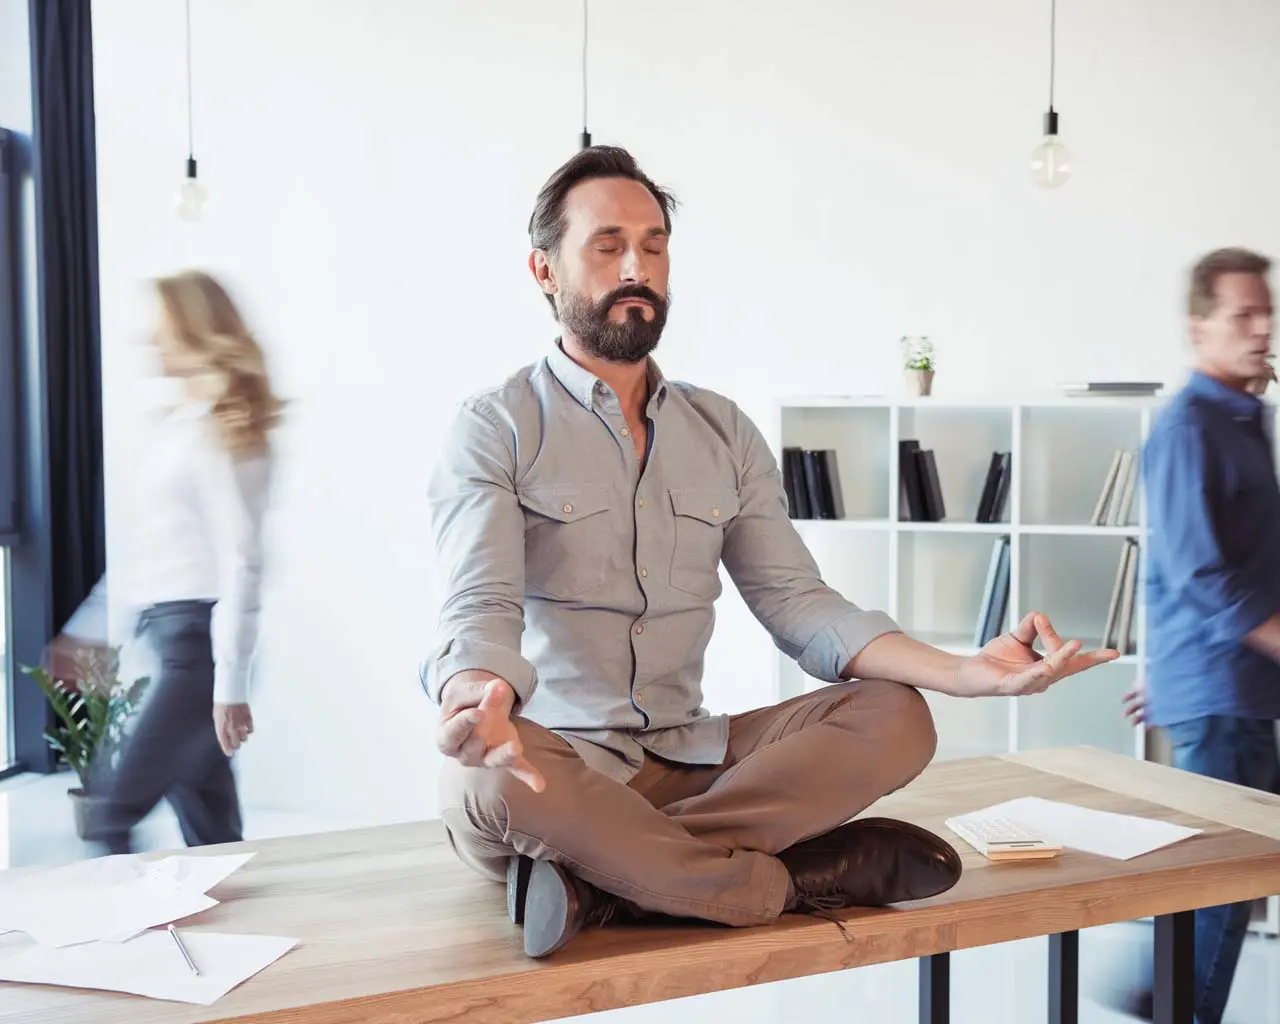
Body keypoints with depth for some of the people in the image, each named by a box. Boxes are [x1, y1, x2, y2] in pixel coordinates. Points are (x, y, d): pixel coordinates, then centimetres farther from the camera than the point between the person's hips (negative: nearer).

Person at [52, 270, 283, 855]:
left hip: (197, 636, -8)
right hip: (169, 634, 8)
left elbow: (240, 562, -16)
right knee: (207, 828, 11)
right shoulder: (173, 428, 14)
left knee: (114, 812, -7)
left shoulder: (221, 433, -10)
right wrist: (86, 629, 25)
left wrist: (231, 682, -19)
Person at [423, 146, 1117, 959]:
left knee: (894, 717, -18)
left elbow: (797, 603, 2)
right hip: (550, 770, -4)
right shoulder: (497, 427, -3)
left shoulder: (725, 432, 11)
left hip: (685, 761, 4)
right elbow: (481, 609, -17)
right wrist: (475, 699, -43)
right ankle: (796, 879, -22)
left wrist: (966, 672, -15)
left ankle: (599, 878, -25)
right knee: (488, 777, -38)